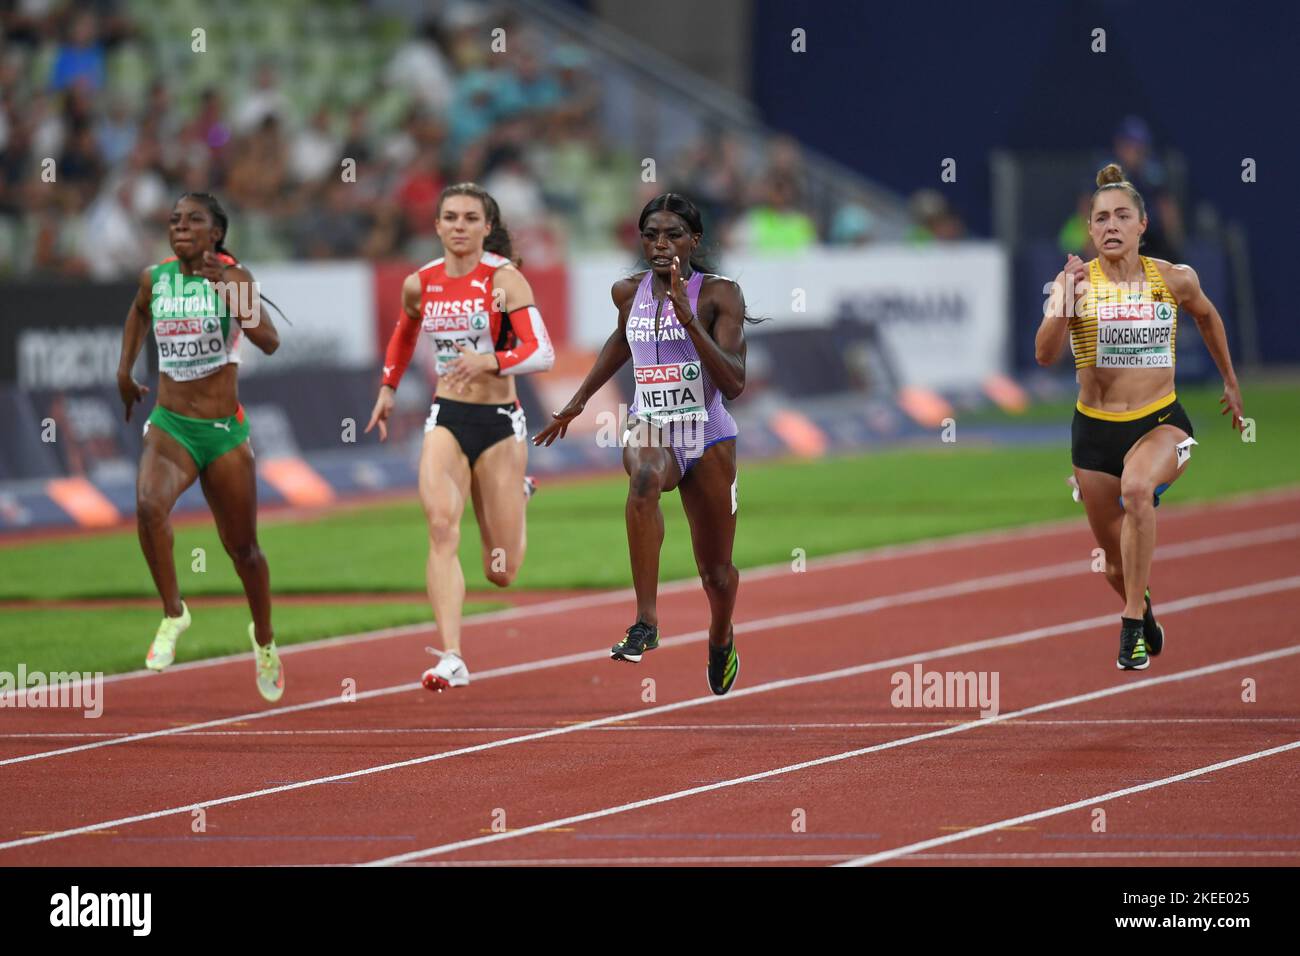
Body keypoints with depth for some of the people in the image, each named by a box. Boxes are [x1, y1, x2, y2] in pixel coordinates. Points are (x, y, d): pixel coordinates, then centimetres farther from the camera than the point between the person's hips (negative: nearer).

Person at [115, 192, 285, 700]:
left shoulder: (233, 277, -8)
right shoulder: (155, 277, 3)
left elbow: (269, 341, -22)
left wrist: (228, 292, -33)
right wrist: (125, 369, 21)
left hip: (224, 430, -1)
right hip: (169, 426, 1)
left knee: (242, 547, 11)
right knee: (149, 504, -31)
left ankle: (264, 639, 38)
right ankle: (173, 613, -14)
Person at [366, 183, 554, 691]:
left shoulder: (504, 279, -11)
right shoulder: (420, 284, 2)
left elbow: (542, 353, -19)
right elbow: (404, 331, 26)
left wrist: (490, 362, -33)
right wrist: (387, 388, 21)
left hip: (499, 421, -2)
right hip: (446, 418, 3)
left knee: (501, 574, 6)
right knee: (441, 525, -24)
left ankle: (517, 497, 44)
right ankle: (452, 659, -25)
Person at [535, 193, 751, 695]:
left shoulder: (719, 294, -11)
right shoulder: (629, 292, 3)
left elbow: (734, 382, -20)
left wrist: (688, 319, -29)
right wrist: (577, 403, 28)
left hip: (708, 437, -1)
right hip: (649, 428, 1)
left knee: (716, 572, 12)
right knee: (644, 479, -38)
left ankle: (721, 638, 48)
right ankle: (646, 621, -42)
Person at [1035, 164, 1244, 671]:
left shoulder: (1175, 279, -4)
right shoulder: (1076, 281, -9)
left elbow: (1207, 316, 19)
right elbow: (1045, 354, -20)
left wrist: (1230, 381, 25)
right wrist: (1063, 304, -36)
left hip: (1162, 423, -1)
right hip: (1095, 432, 1)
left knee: (1137, 488, -36)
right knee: (1118, 565, 13)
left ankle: (1132, 626, -26)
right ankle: (1142, 610, 51)